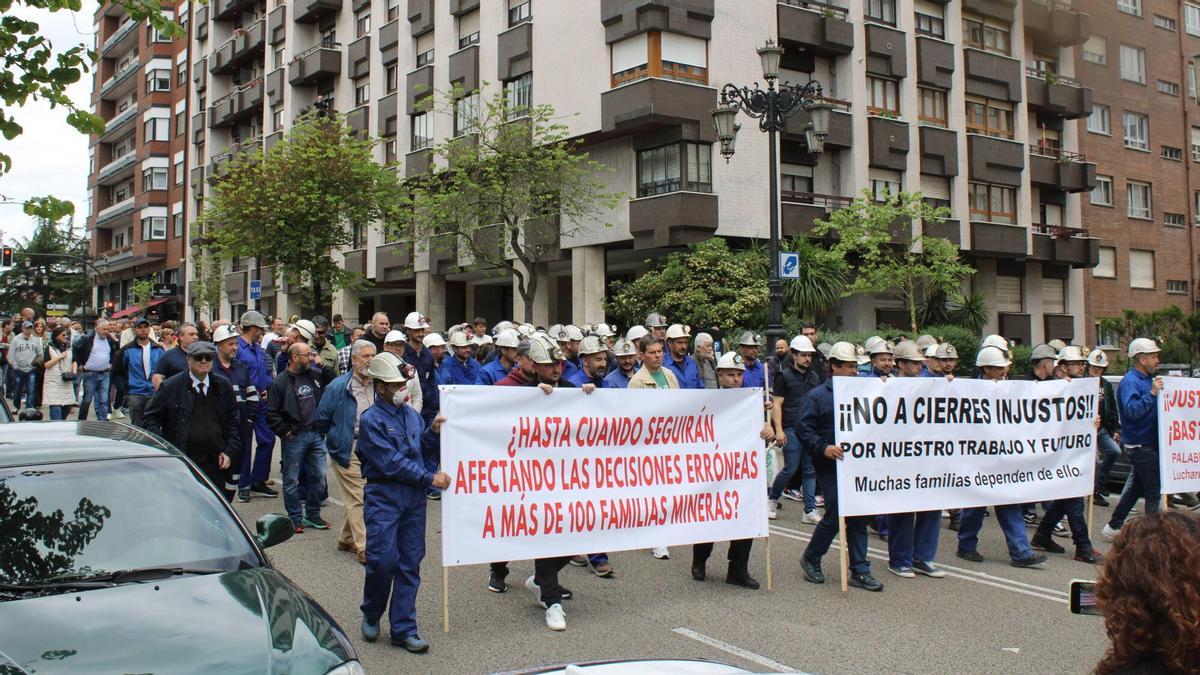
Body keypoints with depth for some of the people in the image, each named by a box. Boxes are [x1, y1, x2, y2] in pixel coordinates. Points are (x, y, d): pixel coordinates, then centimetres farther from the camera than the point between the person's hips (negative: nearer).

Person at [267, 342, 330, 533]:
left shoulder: (314, 377, 9)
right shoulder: (281, 381, -7)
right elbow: (271, 413, -8)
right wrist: (285, 432, -11)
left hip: (315, 433, 5)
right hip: (294, 437, -5)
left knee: (319, 476, 7)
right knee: (292, 480, 3)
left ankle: (313, 515, 21)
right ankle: (295, 519, 14)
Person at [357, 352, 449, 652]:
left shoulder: (412, 414, 12)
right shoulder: (371, 419, -7)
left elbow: (423, 452, 14)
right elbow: (390, 462, -14)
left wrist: (433, 432, -4)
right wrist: (430, 479, -14)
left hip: (414, 496, 5)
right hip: (383, 495, -5)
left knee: (410, 563, 6)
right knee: (382, 560, -7)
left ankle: (403, 629, 13)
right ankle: (371, 615, 20)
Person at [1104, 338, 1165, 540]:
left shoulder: (1148, 379, 13)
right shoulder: (1130, 382, -16)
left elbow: (1157, 407, 25)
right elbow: (1132, 411, -30)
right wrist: (1152, 393, -35)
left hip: (1148, 444, 10)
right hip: (1141, 445, -10)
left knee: (1138, 487, 17)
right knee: (1154, 491, -7)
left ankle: (1113, 527, 25)